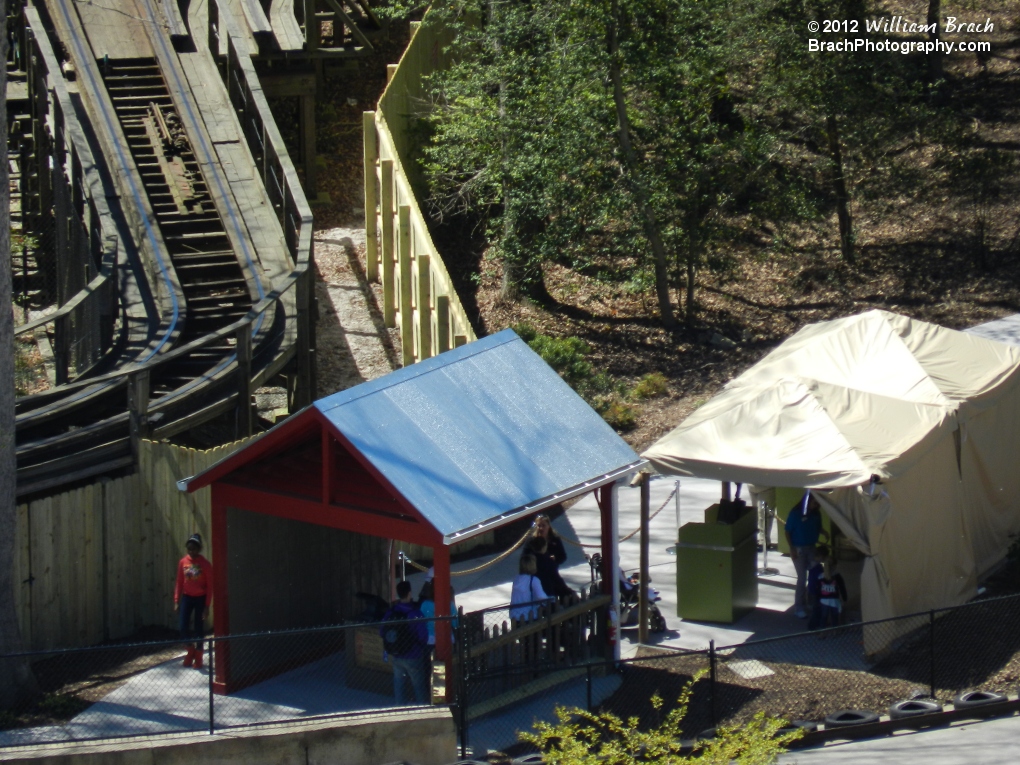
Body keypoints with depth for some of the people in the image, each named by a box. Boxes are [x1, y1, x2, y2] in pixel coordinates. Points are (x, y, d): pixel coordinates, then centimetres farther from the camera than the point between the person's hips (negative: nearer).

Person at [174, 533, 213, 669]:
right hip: (187, 597, 4)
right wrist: (176, 601, 2)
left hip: (200, 598, -4)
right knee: (184, 627, -1)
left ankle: (198, 657, 15)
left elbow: (209, 585, -10)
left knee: (198, 627, 1)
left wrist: (207, 606, -13)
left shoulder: (205, 564, -13)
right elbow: (179, 582, 6)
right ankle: (191, 650, 24)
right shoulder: (183, 562, -1)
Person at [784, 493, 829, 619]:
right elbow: (787, 531, -10)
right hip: (799, 549, -5)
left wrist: (824, 533, -9)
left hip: (811, 547, 5)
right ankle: (799, 608, 4)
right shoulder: (796, 513, -15)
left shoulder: (816, 513, -1)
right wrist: (792, 549, -15)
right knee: (802, 578, -5)